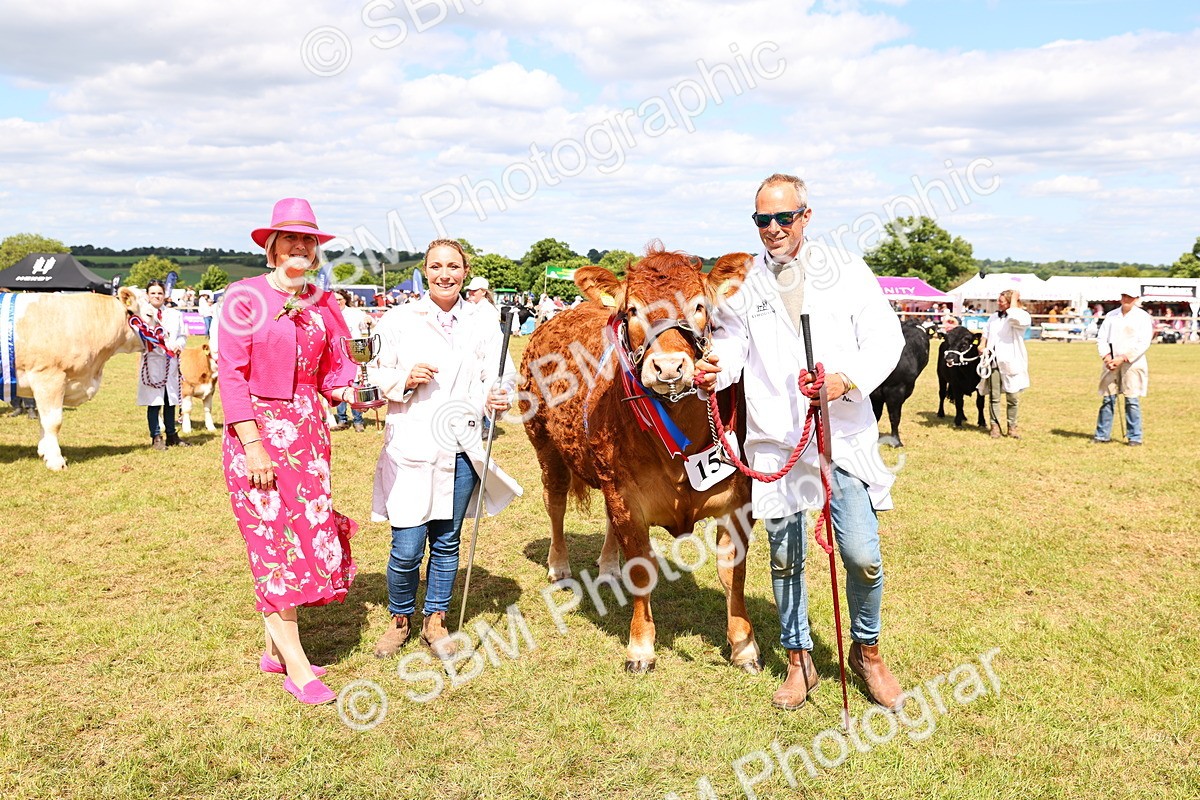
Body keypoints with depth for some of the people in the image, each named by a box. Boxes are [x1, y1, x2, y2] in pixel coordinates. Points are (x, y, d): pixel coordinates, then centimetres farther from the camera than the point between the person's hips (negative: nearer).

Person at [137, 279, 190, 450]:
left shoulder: (174, 314, 13)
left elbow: (183, 335, 13)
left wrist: (179, 345, -6)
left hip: (171, 362, 4)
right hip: (151, 362, -4)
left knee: (171, 401, 11)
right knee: (154, 402, -2)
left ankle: (171, 435, 22)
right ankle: (156, 438, 6)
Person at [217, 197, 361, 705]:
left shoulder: (321, 304, 9)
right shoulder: (244, 297, -6)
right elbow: (231, 374, -9)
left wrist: (353, 389, -11)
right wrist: (253, 445, -15)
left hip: (307, 433, 5)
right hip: (257, 432, -5)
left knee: (309, 537, 7)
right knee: (275, 540, -3)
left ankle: (276, 647, 23)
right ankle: (296, 667, 4)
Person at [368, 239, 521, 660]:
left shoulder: (483, 323, 4)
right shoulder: (399, 320, 0)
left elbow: (499, 375, 2)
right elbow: (377, 375, 3)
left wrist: (498, 396, -19)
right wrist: (405, 379, -16)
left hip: (462, 447, 2)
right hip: (411, 446, -2)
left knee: (447, 541, 12)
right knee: (407, 548, -3)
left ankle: (434, 619, 32)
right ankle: (400, 618, 24)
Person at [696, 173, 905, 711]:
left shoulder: (847, 270, 4)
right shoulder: (742, 282, 9)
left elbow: (885, 336, 0)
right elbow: (731, 340, 9)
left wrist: (847, 379, -17)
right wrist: (716, 369, -15)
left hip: (844, 436, -1)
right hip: (774, 441, 2)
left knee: (863, 556, -3)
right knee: (784, 557, 8)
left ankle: (866, 651, 24)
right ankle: (799, 659, 28)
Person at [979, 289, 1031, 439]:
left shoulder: (1023, 317, -3)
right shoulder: (993, 317, 15)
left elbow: (1014, 317, -26)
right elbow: (986, 333, 27)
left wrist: (1014, 299, -12)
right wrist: (982, 344, 6)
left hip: (1010, 363, -4)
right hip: (993, 361, 4)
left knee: (1013, 397, 3)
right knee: (994, 396, 4)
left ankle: (1012, 426, 16)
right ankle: (995, 425, 12)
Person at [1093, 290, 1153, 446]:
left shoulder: (1143, 317, 1)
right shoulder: (1111, 316, 13)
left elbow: (1143, 344, -7)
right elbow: (1101, 338, 10)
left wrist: (1122, 358, -14)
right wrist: (1107, 357, -6)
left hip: (1132, 364, -3)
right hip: (1111, 363, 3)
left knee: (1132, 400, -5)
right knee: (1107, 399, 2)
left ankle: (1134, 437, 2)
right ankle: (1103, 435, 8)